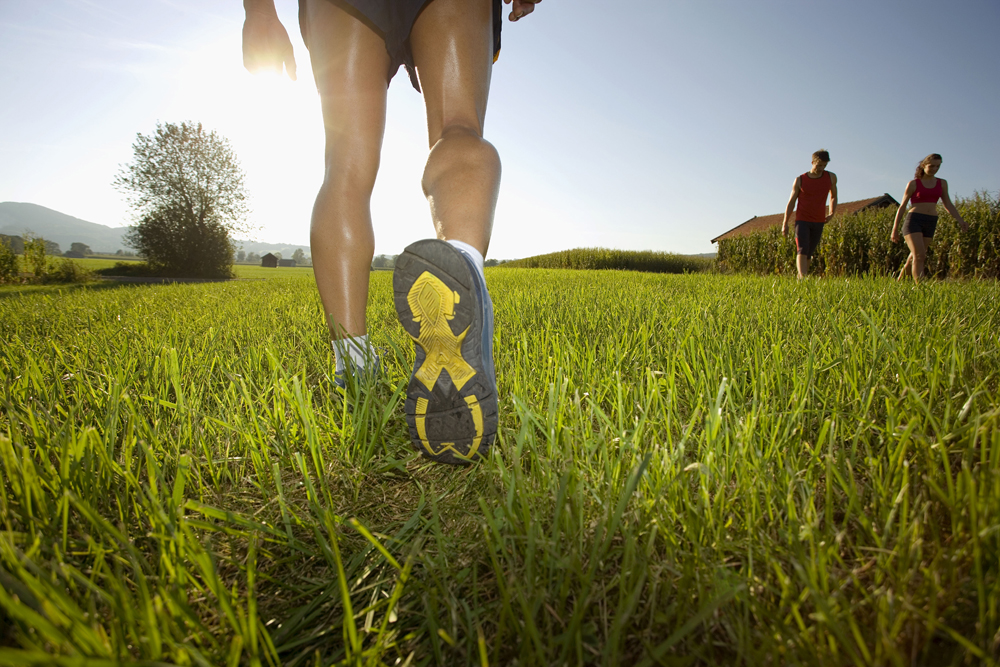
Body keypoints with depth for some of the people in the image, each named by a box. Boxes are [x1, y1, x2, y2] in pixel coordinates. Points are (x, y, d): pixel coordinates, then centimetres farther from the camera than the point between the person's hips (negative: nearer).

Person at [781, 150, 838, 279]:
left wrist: (831, 213, 6)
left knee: (809, 253, 6)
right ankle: (802, 278, -25)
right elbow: (791, 202, 4)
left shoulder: (831, 177, 6)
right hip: (802, 220, -3)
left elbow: (833, 197, 21)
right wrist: (785, 223, 2)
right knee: (802, 250, -16)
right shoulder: (800, 180, 0)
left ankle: (801, 276, 18)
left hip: (819, 222, 3)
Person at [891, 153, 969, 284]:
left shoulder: (942, 183, 14)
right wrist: (895, 229, 1)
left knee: (915, 257, 7)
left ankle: (900, 281, 24)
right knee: (920, 255, -19)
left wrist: (960, 220, -2)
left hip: (930, 224, 5)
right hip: (913, 221, -5)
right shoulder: (913, 184, 1)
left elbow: (948, 205, 12)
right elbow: (902, 207, 3)